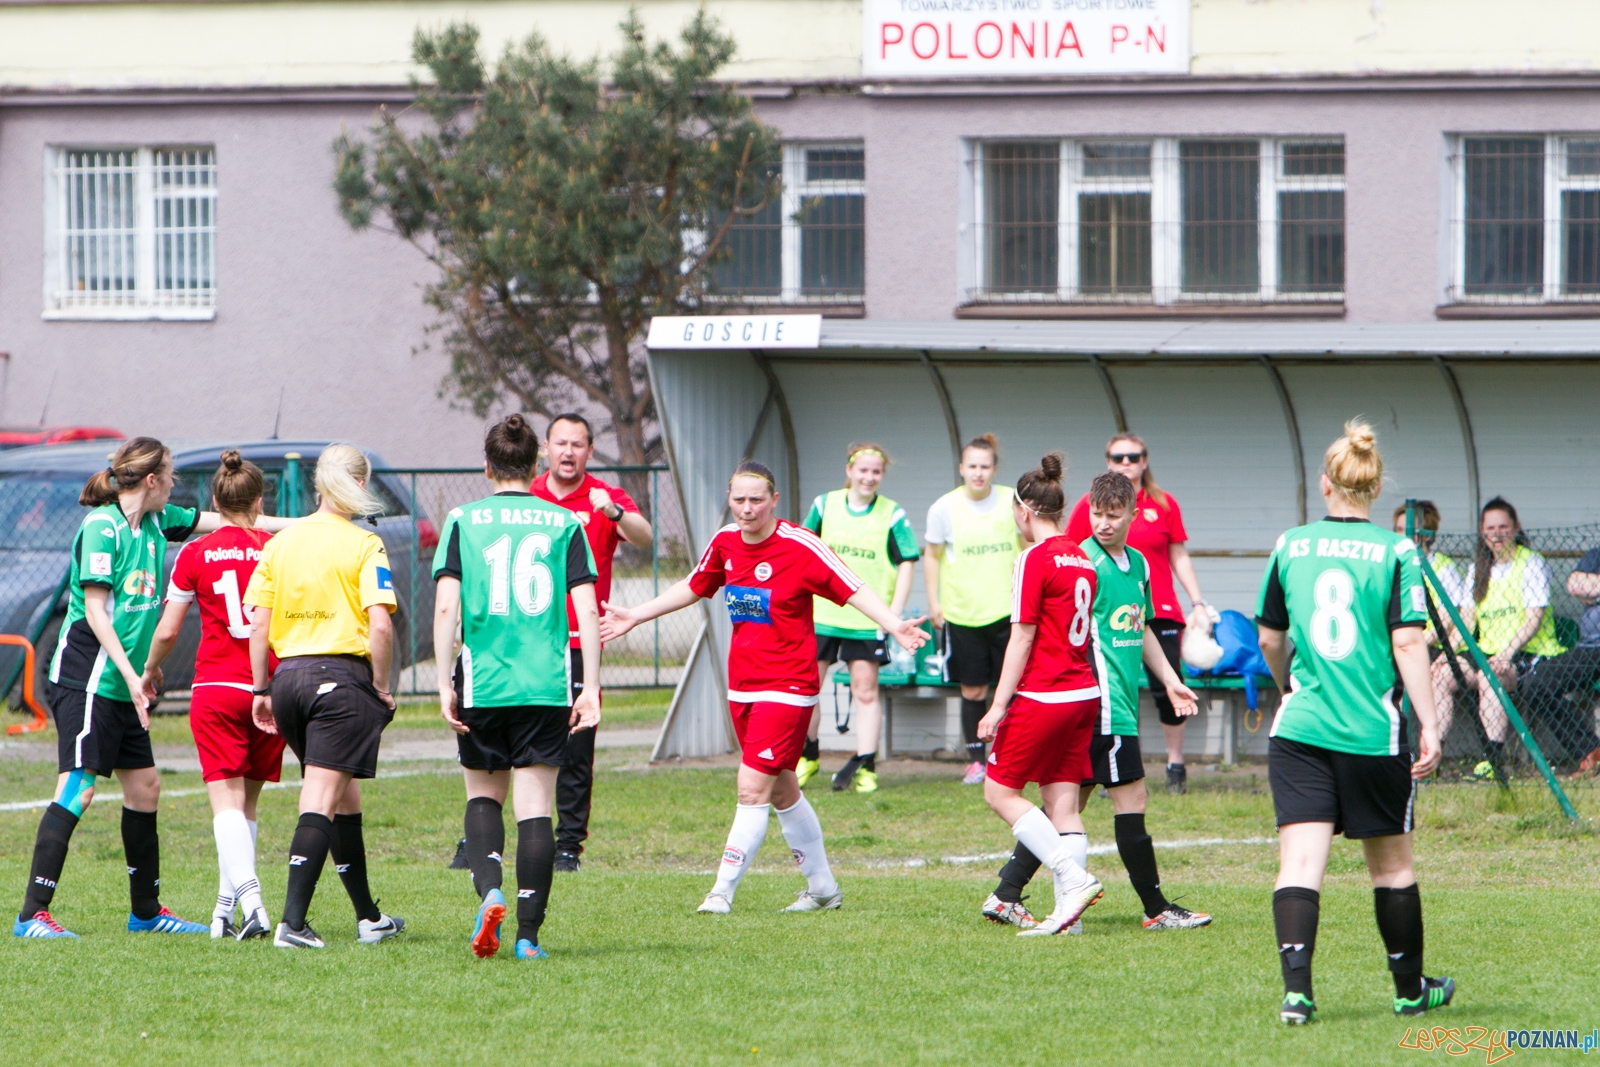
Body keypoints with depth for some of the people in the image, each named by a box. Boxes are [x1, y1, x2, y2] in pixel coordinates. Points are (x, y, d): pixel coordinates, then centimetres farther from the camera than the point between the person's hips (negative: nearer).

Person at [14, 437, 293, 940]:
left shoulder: (155, 521, 11)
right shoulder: (101, 528, -13)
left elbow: (218, 521, 23)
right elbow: (94, 610, -17)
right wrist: (132, 675, -21)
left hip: (124, 686, 9)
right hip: (87, 681, -9)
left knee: (144, 786, 12)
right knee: (78, 789, -15)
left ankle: (147, 910, 23)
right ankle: (33, 914, -17)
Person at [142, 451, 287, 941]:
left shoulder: (195, 555, -2)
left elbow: (167, 630, 2)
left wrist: (150, 670, 21)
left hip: (216, 689, -2)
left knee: (227, 802, -8)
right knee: (247, 804, 14)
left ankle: (250, 899, -28)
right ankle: (226, 910, 18)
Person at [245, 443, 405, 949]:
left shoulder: (279, 543, 7)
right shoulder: (363, 546, -7)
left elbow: (258, 624, 6)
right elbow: (380, 625, -15)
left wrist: (262, 690, 11)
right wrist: (381, 686, -4)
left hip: (289, 678, 5)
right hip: (341, 677, -5)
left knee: (344, 799, 18)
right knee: (321, 802, -6)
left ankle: (367, 916, 28)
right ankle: (292, 921, -17)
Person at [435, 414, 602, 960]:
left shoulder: (462, 521, 3)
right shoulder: (565, 524, 4)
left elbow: (446, 605, -5)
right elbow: (587, 611, -1)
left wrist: (445, 685, -3)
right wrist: (591, 688, 3)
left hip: (482, 684, 0)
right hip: (547, 685, 0)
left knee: (483, 793, 18)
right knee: (535, 804, 3)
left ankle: (489, 891, -6)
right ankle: (528, 934, -1)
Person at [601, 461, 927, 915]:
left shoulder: (800, 546, -15)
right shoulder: (726, 542, 4)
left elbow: (854, 589, -18)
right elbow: (693, 587, 22)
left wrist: (895, 626, -34)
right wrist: (634, 617, 27)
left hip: (787, 687, -7)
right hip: (741, 686, 7)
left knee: (753, 789, -13)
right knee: (782, 792, 15)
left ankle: (723, 890, -9)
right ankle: (822, 886, 28)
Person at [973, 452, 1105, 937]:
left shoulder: (1035, 559, -11)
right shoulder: (1081, 558, 11)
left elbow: (1022, 639, -13)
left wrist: (999, 705, -11)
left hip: (1043, 696, -8)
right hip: (1084, 692, 8)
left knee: (1000, 792, 1)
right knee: (1063, 801, 7)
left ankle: (1075, 879, -10)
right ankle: (1068, 910, 0)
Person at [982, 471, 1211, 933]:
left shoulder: (1138, 564, 15)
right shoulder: (1083, 562, -12)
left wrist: (1170, 680, 28)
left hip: (1121, 700, 9)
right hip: (1103, 702, -9)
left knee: (1070, 802, 9)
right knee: (1131, 797, -4)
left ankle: (1005, 897, 11)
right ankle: (1157, 909, 4)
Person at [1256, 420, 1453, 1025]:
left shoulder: (1290, 548, 5)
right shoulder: (1395, 554, -4)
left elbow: (1270, 640, 15)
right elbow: (1408, 644, -11)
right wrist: (1430, 726, -8)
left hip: (1299, 727, 1)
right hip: (1375, 734, -1)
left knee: (1300, 859, -4)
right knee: (1391, 862, 13)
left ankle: (1296, 987, -21)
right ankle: (1411, 990, 27)